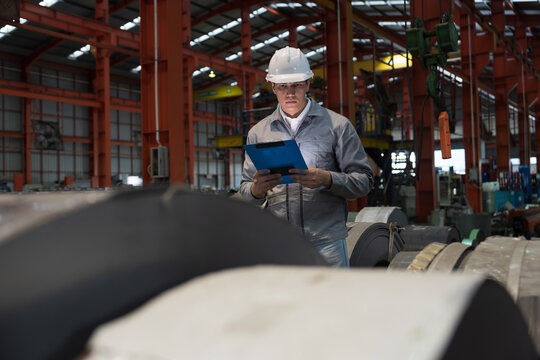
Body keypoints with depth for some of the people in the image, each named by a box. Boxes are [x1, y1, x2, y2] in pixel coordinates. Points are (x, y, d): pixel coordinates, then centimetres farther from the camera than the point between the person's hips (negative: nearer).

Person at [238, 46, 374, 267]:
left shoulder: (337, 125, 6)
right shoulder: (258, 132, 13)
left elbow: (364, 180, 2)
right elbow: (245, 190, 14)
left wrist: (327, 180, -17)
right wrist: (257, 189, -10)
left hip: (326, 242, -2)